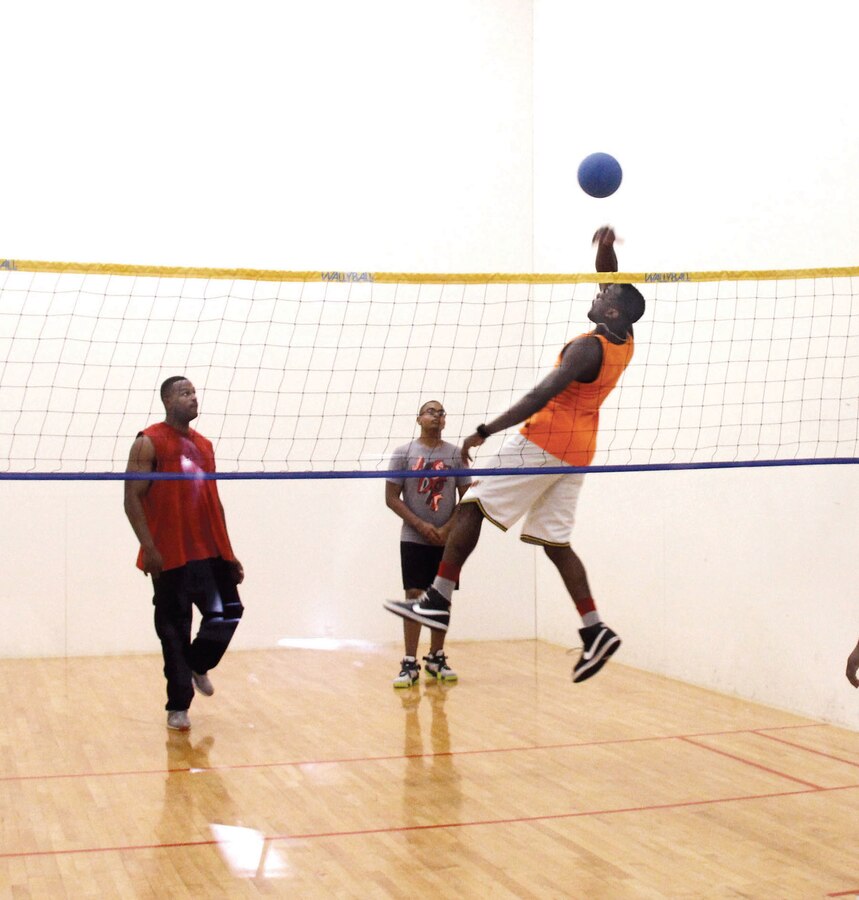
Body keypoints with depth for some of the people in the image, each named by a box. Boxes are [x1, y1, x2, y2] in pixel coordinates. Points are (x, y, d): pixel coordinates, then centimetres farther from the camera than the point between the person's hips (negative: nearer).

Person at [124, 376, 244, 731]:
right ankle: (178, 706, 12)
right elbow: (132, 498, -10)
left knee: (228, 612, 1)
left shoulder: (204, 445, 16)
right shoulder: (149, 443, -4)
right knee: (174, 628, 1)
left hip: (210, 551, 6)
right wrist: (148, 548, -18)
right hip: (170, 555, -6)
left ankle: (198, 665, 29)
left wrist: (229, 553, 16)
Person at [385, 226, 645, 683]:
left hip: (544, 441, -9)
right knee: (555, 542, 10)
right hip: (576, 452, 9)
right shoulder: (623, 342, 7)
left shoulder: (587, 348, -17)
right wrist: (606, 248, 4)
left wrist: (484, 432, -23)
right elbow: (612, 285, 22)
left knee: (471, 506, -6)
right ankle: (595, 632, 3)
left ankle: (437, 600, -11)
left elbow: (540, 397, -24)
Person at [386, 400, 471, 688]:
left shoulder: (455, 454, 5)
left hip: (447, 539, 2)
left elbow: (466, 497, 4)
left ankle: (436, 658, 17)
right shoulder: (404, 453, 1)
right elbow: (392, 497, -1)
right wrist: (421, 525, -11)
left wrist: (447, 529, -9)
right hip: (413, 538, -2)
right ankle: (410, 663, -4)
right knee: (414, 596, -6)